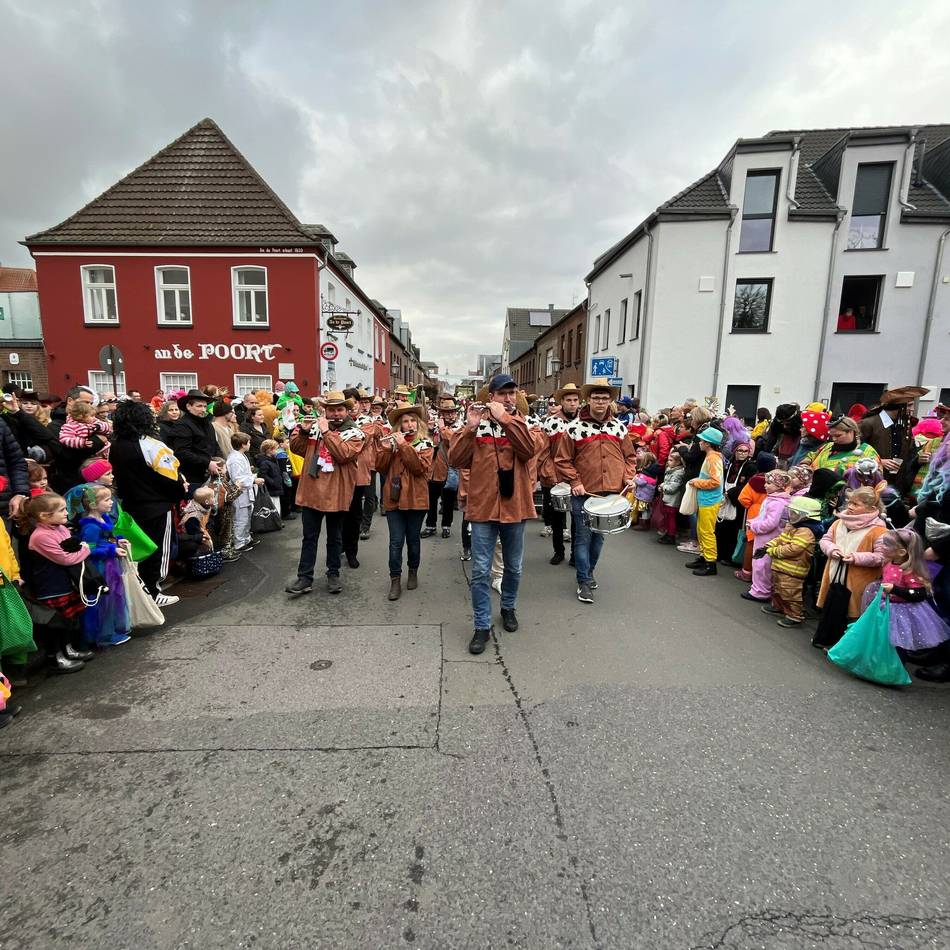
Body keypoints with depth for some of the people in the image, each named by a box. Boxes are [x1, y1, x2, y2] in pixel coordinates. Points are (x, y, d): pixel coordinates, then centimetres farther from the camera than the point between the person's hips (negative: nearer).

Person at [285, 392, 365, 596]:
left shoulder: (354, 433, -4)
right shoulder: (315, 426, 7)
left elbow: (343, 454, -21)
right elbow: (297, 449, 8)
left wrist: (326, 432, -19)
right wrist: (303, 431, -8)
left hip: (336, 493, -3)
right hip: (311, 491, 3)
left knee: (334, 537, 12)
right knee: (309, 537, 9)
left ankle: (333, 575, 26)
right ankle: (305, 578, 17)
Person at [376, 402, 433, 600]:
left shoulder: (425, 445, 0)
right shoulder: (391, 442, 7)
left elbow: (420, 467, -17)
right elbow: (380, 469, 0)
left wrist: (404, 445, -20)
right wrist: (385, 449, -16)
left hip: (415, 500, -1)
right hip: (393, 499, 1)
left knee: (413, 539, 12)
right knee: (396, 542, 0)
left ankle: (413, 572, 31)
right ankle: (395, 580, 9)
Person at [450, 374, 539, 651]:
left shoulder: (522, 423, 3)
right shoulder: (477, 424, 2)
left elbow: (530, 450, -18)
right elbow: (456, 460, -8)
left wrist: (505, 419, -22)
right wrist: (470, 427, -18)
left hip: (515, 506, 1)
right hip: (483, 506, -1)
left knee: (514, 568, 17)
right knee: (481, 571, 2)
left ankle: (508, 608, 41)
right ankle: (482, 626, 16)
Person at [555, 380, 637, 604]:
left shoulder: (619, 427, 7)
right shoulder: (574, 427, -5)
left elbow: (630, 456, 15)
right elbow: (563, 460, -3)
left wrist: (628, 477, 0)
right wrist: (574, 482, -10)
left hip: (612, 493, 4)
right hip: (584, 493, -4)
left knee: (599, 536, 16)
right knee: (583, 537, 1)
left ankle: (589, 571, 36)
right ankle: (584, 581, 12)